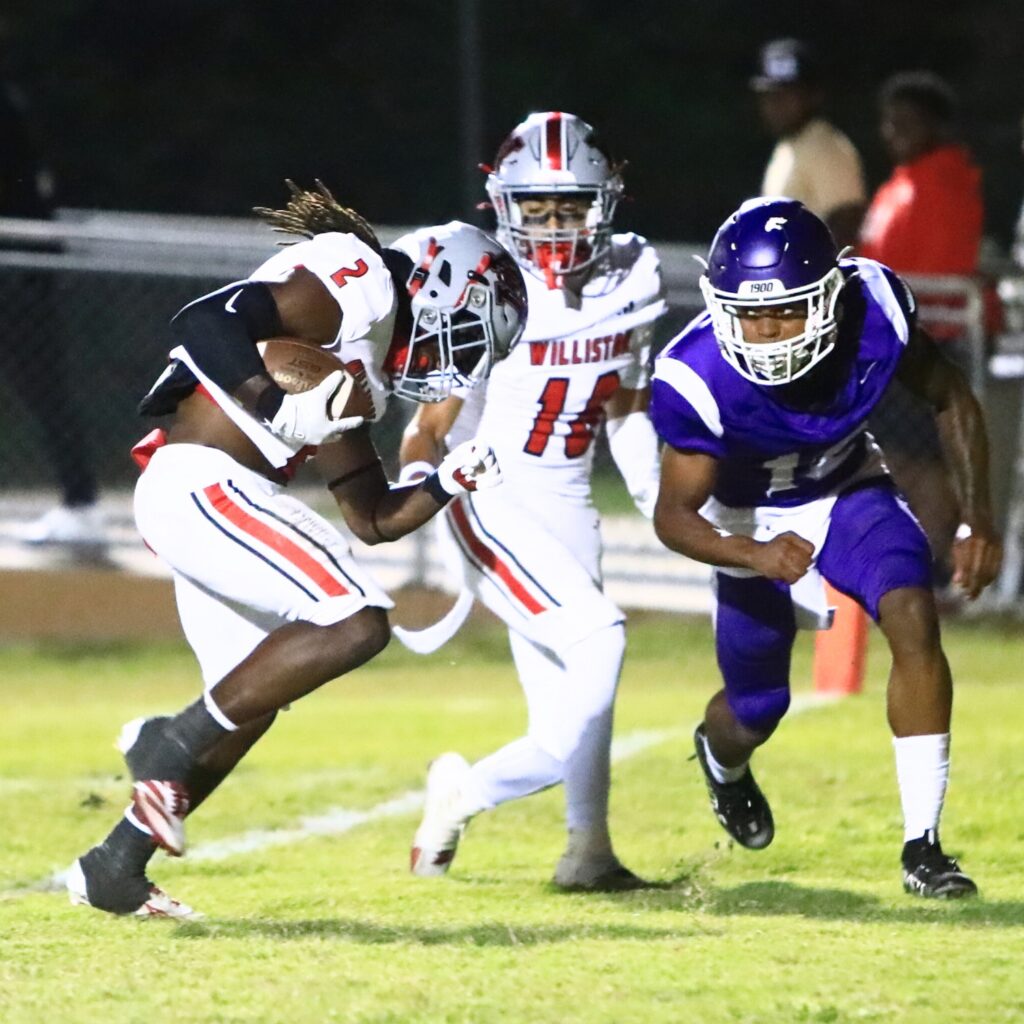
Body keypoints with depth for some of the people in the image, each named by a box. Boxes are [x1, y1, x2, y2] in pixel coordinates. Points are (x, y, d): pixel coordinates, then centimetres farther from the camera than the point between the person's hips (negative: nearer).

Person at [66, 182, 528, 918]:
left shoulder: (366, 374, 23)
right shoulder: (359, 283, -7)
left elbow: (373, 520, 26)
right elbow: (207, 323, -20)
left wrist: (448, 483, 15)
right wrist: (284, 408, -26)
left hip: (196, 500, 11)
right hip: (201, 483, -11)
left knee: (252, 701, 17)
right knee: (356, 623, -18)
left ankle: (115, 869, 23)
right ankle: (170, 744, -13)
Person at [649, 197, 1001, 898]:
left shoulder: (875, 309, -28)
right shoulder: (701, 379, -36)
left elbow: (950, 400, -8)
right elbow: (675, 515, -26)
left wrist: (978, 519, -15)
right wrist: (755, 555, -46)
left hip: (848, 491, 2)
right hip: (755, 521, -2)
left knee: (914, 618, -24)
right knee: (757, 711, 10)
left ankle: (923, 845, -17)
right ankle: (721, 753, 52)